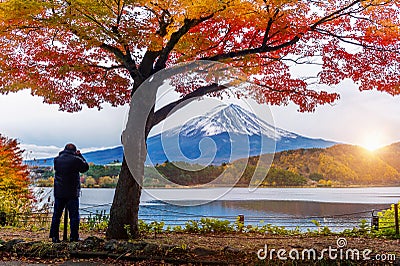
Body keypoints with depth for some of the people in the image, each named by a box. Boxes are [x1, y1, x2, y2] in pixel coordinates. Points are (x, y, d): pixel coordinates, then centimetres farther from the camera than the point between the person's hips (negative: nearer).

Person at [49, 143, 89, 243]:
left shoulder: (57, 159, 2)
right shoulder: (76, 160, -10)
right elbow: (85, 167, 4)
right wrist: (80, 156, 12)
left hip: (58, 192, 4)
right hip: (72, 193, -4)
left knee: (56, 214, 12)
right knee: (74, 215, 3)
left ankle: (54, 236, 14)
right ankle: (74, 237, 2)